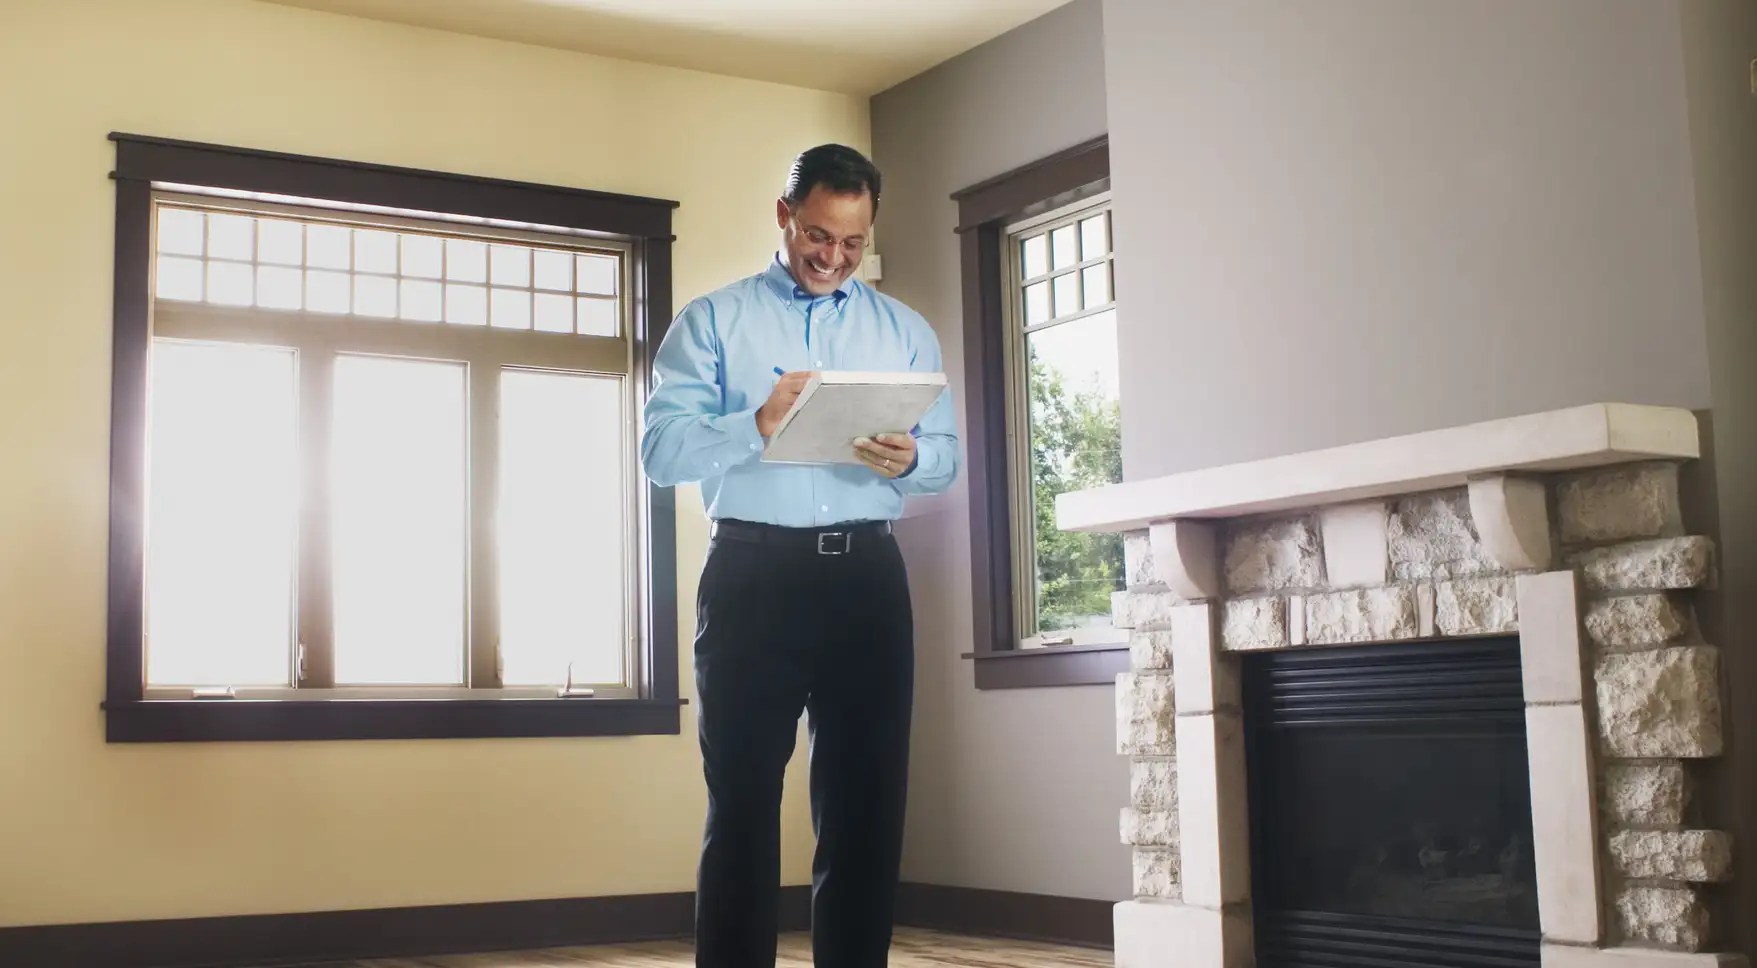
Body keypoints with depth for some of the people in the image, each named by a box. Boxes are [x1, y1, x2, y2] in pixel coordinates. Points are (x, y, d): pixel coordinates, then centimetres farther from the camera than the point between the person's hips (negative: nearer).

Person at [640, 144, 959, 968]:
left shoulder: (906, 330, 15)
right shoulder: (712, 321, 7)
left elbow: (948, 457, 9)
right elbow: (660, 449, -4)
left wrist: (907, 459, -14)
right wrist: (757, 424, -20)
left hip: (867, 575, 3)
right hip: (753, 574, -2)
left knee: (867, 795, 6)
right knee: (743, 799, 1)